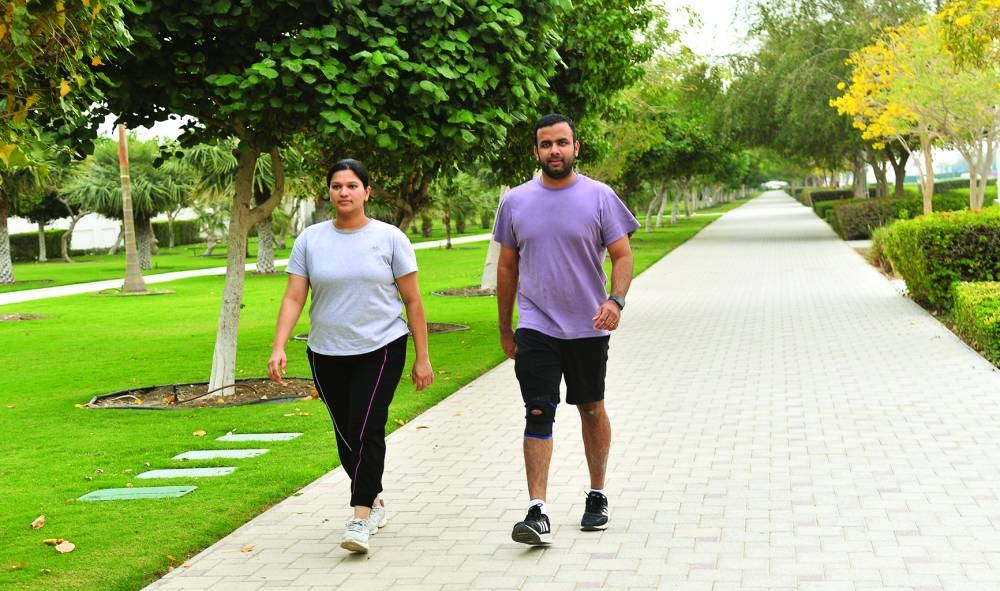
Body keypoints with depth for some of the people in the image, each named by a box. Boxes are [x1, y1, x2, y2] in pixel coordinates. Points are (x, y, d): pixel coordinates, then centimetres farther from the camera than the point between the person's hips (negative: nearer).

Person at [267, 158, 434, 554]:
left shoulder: (389, 238, -1)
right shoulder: (310, 240, 4)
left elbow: (413, 300, 1)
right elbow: (293, 298, 1)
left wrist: (422, 358, -1)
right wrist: (279, 348, -12)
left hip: (380, 350, -3)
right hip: (327, 354, 3)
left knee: (366, 430, -14)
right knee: (346, 435, 10)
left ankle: (360, 520, -12)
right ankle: (374, 500, 31)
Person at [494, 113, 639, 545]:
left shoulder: (599, 197, -2)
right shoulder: (516, 202, 4)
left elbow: (622, 255, -3)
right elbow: (507, 268, 11)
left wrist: (616, 300, -21)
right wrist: (504, 329, 13)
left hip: (587, 327, 0)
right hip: (535, 327, 1)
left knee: (591, 410, 13)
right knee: (538, 413, -9)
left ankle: (597, 497, 30)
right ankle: (537, 513, -11)